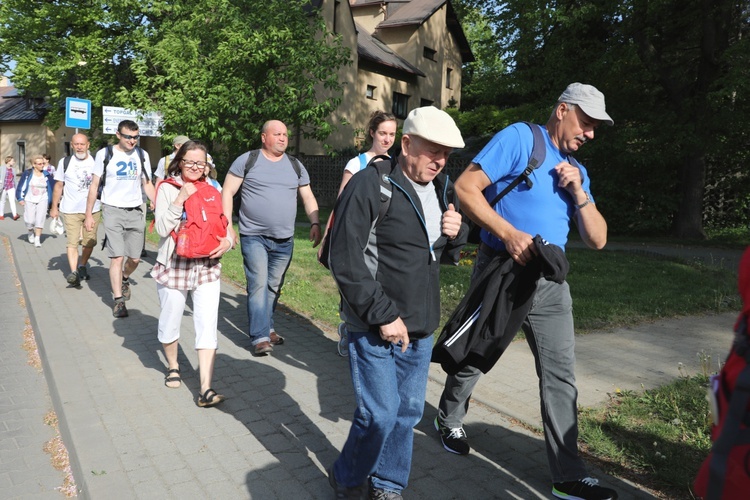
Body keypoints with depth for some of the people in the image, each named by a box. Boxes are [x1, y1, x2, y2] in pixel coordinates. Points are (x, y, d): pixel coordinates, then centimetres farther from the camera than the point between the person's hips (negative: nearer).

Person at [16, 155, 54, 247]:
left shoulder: (46, 175, 1)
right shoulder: (27, 174, -4)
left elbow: (51, 188, 9)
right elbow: (20, 187, 1)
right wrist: (20, 198, -3)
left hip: (42, 200, 1)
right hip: (29, 200, -1)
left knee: (40, 219, -11)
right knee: (30, 221, -5)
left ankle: (37, 239, -5)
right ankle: (31, 232, 27)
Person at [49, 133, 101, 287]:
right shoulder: (65, 162, 4)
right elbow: (58, 185, 7)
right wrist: (54, 207, 4)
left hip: (93, 209, 1)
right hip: (71, 210, -1)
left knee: (89, 242, 10)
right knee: (72, 242, -10)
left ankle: (82, 266, 30)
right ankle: (74, 273, -14)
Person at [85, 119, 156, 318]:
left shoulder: (142, 155, 6)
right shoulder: (105, 154, -2)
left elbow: (147, 184, 11)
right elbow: (94, 185, 2)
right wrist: (89, 214, -1)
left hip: (135, 211, 3)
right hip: (113, 210, -3)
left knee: (135, 258, 7)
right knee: (117, 257, -8)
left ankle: (124, 280, 40)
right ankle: (118, 301, 2)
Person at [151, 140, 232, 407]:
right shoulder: (167, 188, -2)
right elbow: (162, 228, -11)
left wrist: (227, 241, -10)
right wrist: (180, 199, -20)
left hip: (207, 267, 2)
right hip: (174, 266, -2)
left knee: (208, 326, -6)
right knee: (170, 323, 14)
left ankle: (206, 389, -6)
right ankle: (172, 366, 42)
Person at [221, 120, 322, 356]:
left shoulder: (295, 166, 11)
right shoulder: (247, 161, -1)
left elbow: (308, 197, 15)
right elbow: (227, 193, -2)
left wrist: (315, 223, 1)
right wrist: (228, 225, -10)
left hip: (284, 239, 4)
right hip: (254, 236, -4)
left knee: (274, 286, 11)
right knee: (258, 284, -9)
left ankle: (267, 327, 26)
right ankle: (260, 337, -5)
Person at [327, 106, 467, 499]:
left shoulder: (443, 189, 7)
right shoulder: (370, 185, -15)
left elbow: (448, 254, 18)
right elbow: (345, 260, -17)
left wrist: (456, 234, -5)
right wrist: (384, 316, -17)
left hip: (421, 328, 7)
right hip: (375, 327, -6)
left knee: (408, 411, 14)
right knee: (379, 414, -1)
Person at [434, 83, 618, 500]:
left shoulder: (578, 172, 13)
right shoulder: (520, 138, -7)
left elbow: (598, 239, 9)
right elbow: (466, 188, -16)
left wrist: (579, 192, -5)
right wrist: (509, 234, -25)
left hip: (551, 283, 6)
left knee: (561, 374, 4)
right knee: (473, 357, 13)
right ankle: (450, 419, 41)